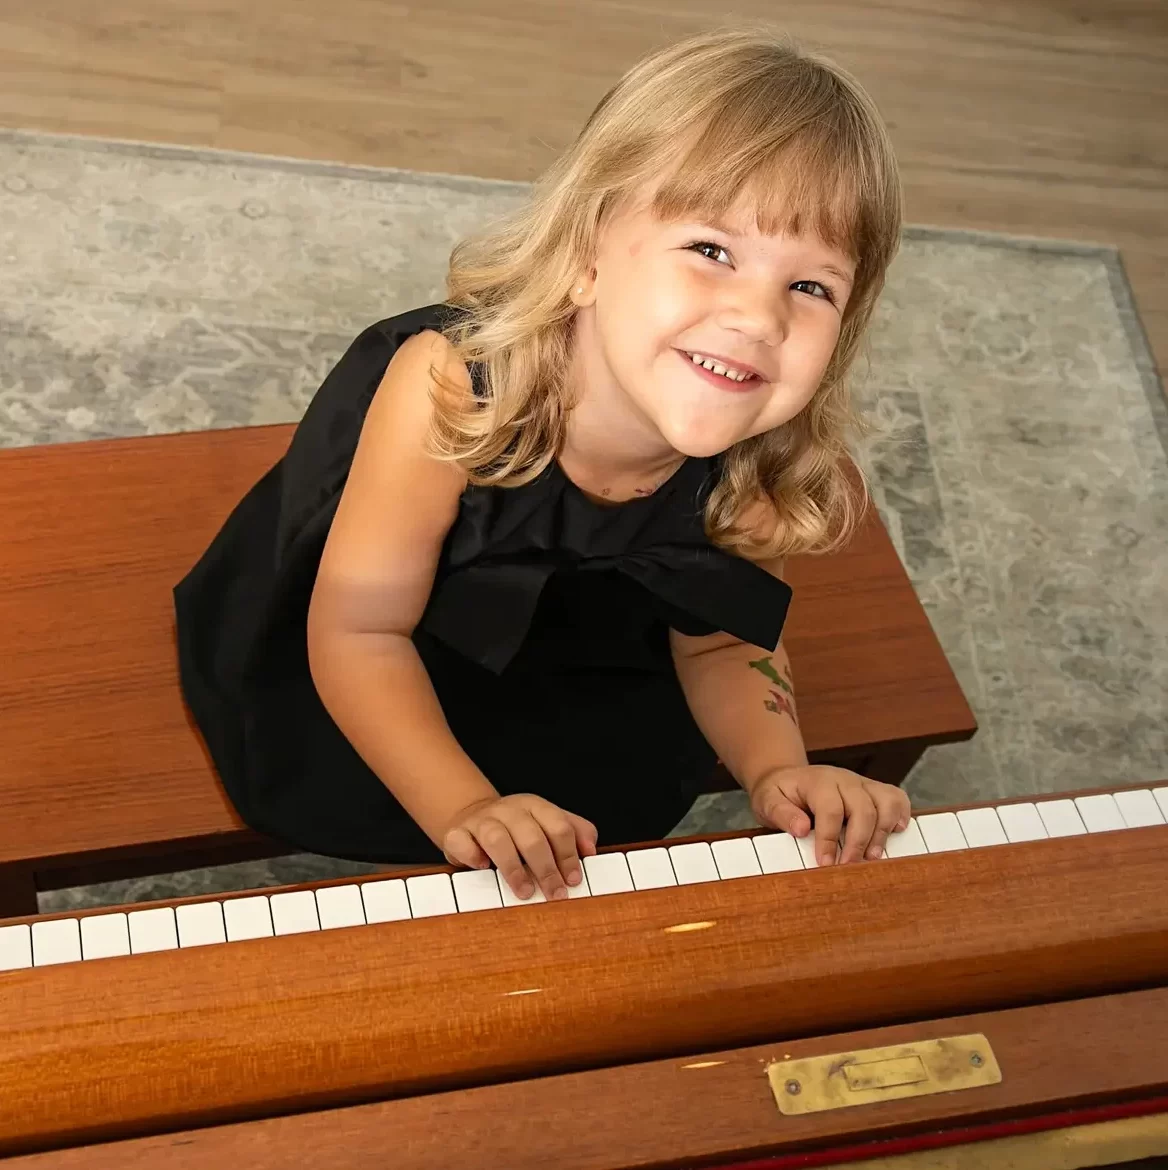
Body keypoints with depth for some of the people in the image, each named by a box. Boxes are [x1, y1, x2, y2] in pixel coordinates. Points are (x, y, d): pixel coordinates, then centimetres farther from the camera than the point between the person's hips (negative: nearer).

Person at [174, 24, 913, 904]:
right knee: (343, 793, -21)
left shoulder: (756, 465, -27)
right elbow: (358, 632, -31)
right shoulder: (448, 387, -40)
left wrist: (775, 768, -26)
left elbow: (721, 641, -7)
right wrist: (465, 810, -41)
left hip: (572, 650, 4)